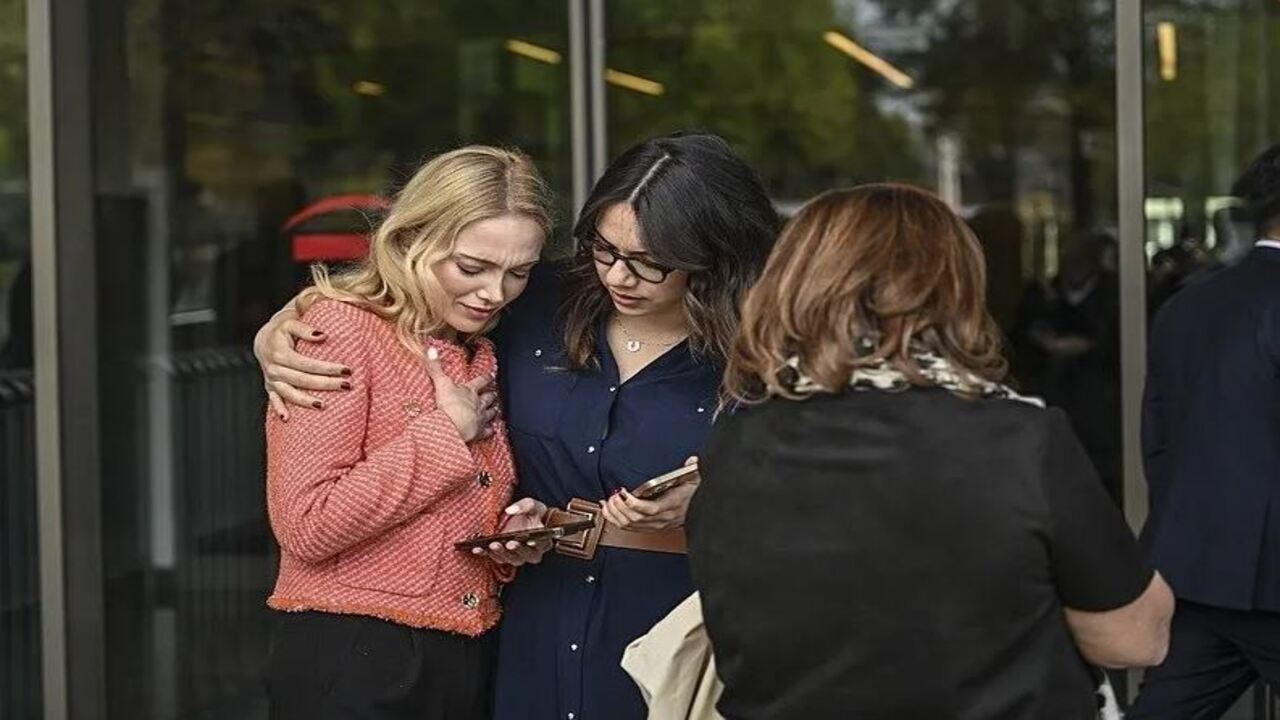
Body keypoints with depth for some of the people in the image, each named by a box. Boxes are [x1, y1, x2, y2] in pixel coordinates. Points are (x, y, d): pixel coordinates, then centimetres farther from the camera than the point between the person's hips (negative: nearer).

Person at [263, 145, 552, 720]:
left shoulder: (480, 355, 13)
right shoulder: (340, 328, -10)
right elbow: (306, 523, -20)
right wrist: (447, 434, -14)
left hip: (468, 661, 7)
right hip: (355, 661, -7)